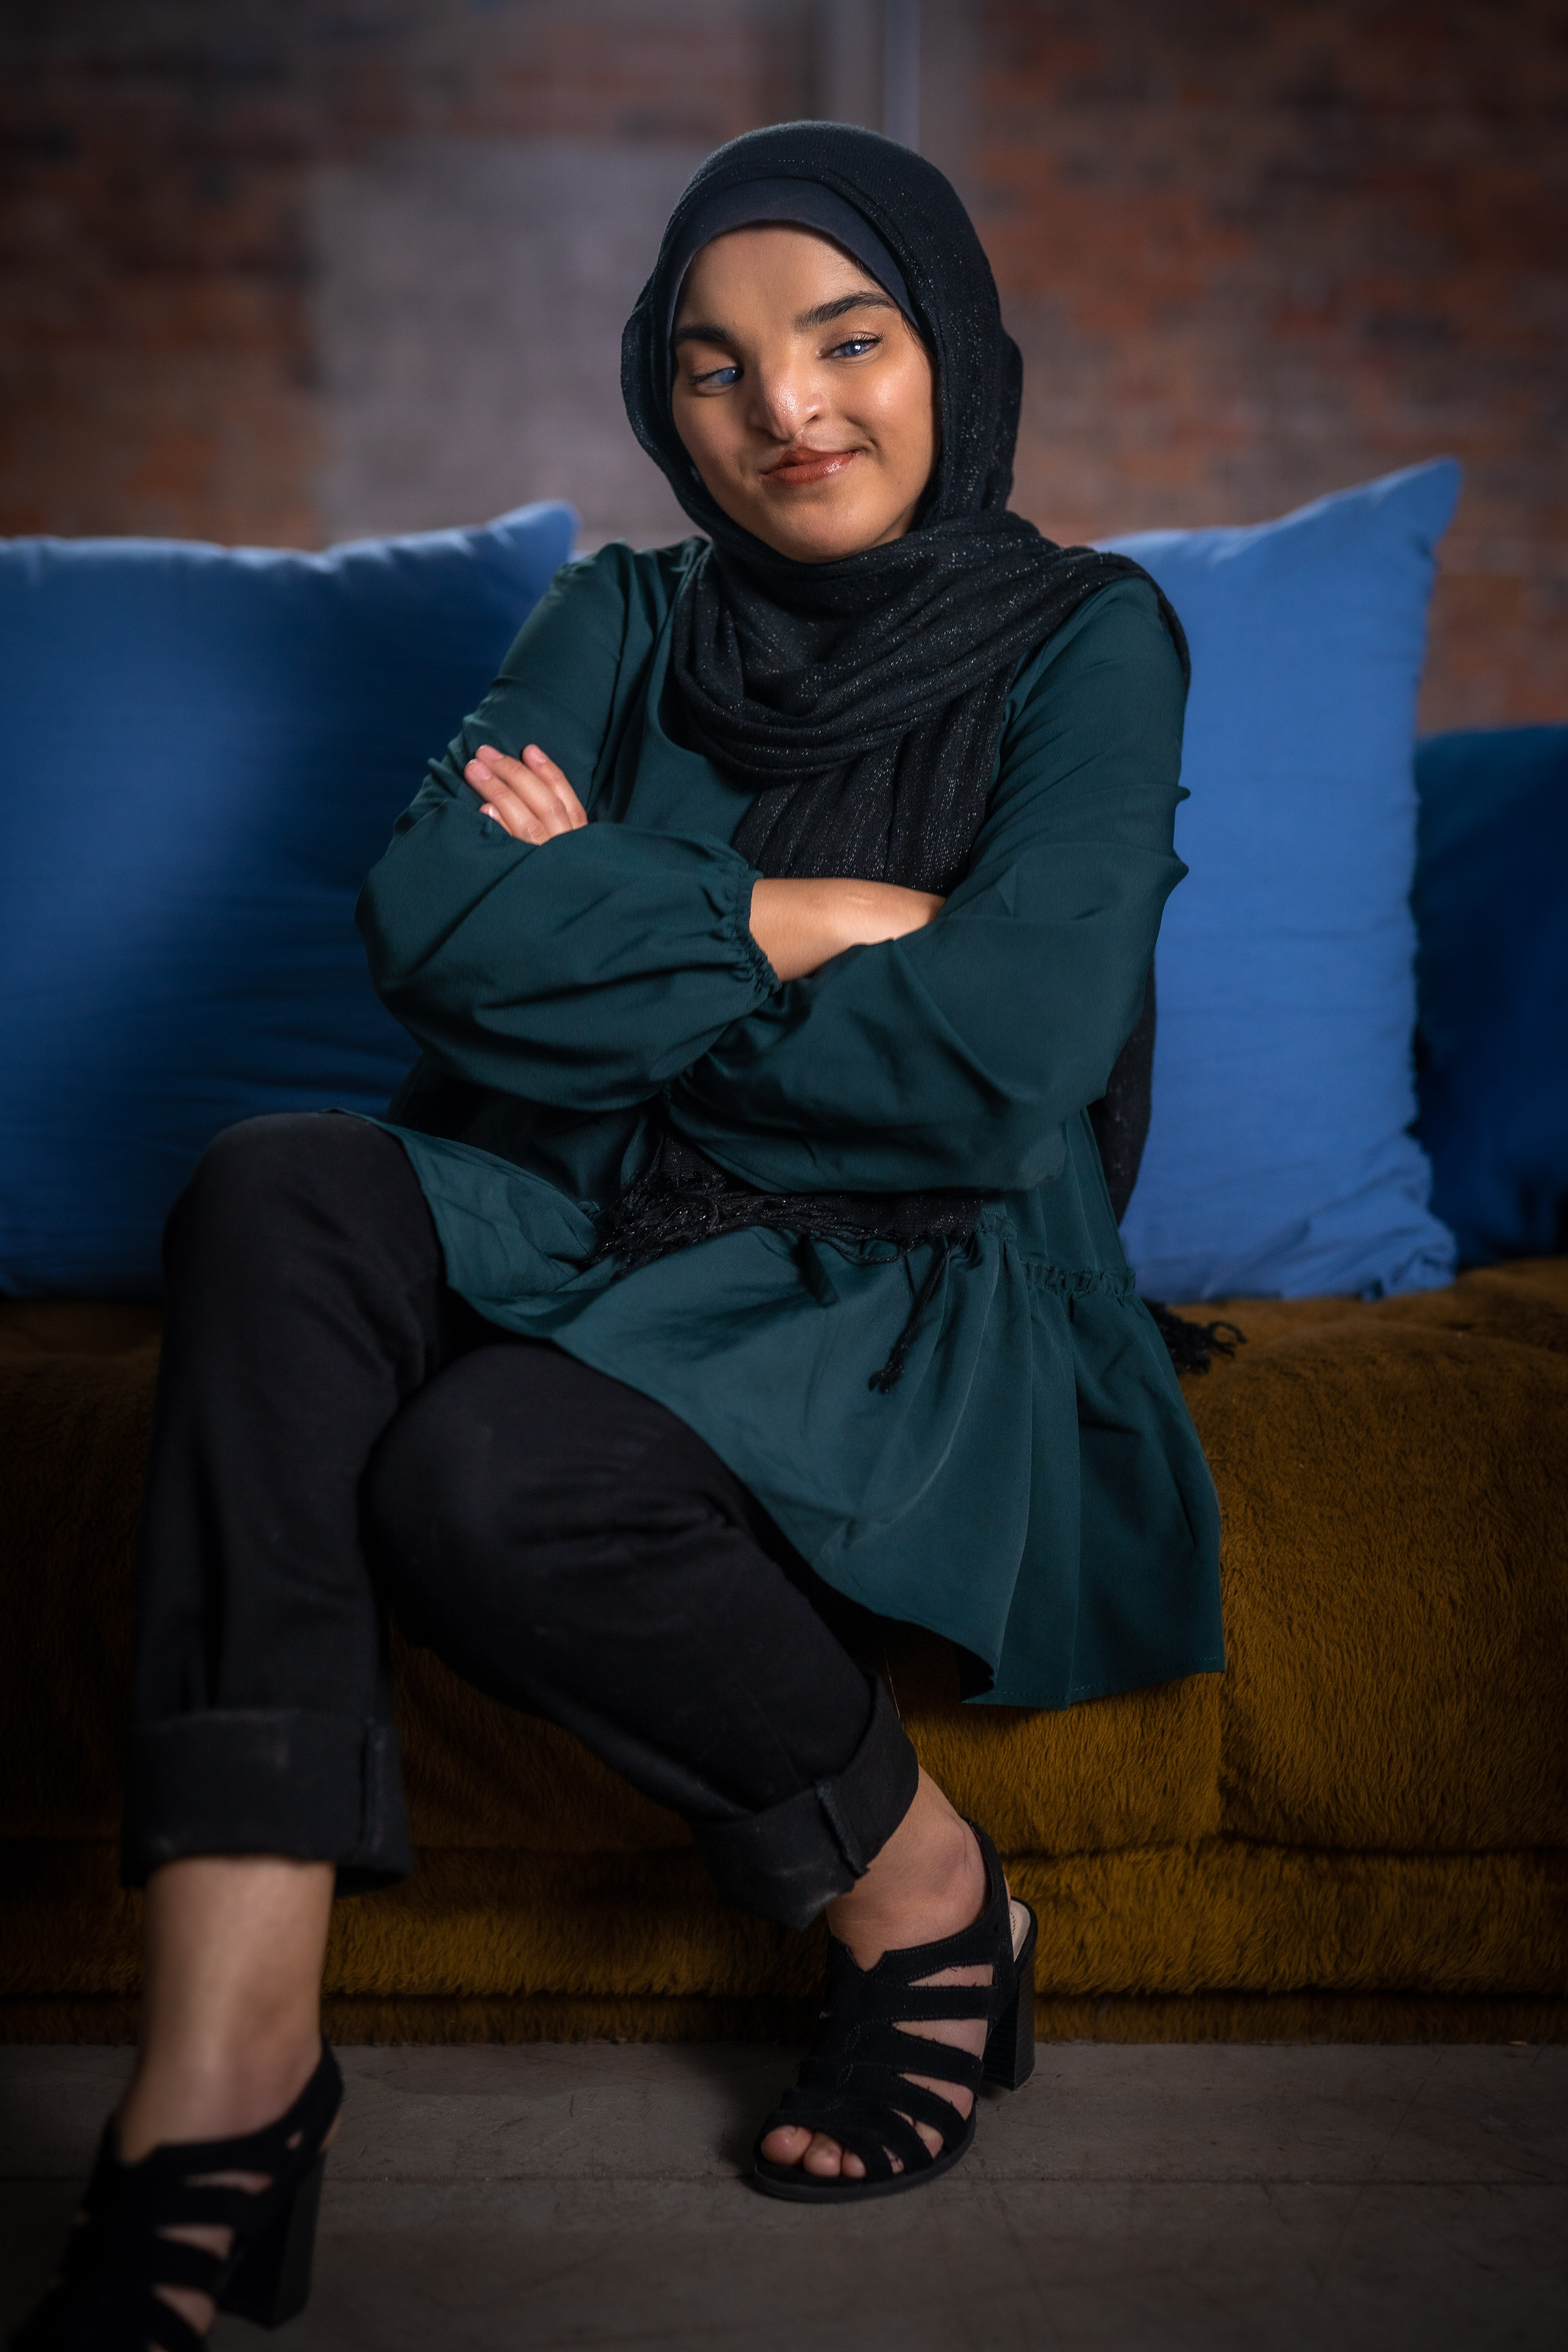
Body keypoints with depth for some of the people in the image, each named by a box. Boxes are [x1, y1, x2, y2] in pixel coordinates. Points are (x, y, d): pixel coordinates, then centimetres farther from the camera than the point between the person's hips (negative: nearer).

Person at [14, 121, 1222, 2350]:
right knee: (278, 1189, -27)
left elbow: (1002, 1060, -15)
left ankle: (926, 1893, -4)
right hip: (604, 1241, 4)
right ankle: (221, 2087, -30)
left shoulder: (1084, 638, 1)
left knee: (485, 1470, -33)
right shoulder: (626, 620, 13)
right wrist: (814, 920, -11)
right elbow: (427, 917, -6)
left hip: (922, 1304, -4)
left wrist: (616, 956, -5)